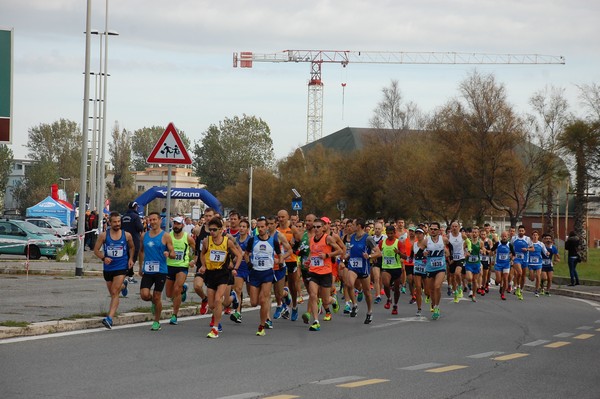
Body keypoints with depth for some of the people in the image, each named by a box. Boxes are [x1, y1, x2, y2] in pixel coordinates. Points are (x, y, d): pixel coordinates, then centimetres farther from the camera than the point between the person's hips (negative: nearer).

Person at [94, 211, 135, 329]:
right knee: (112, 292, 20)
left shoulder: (127, 235, -3)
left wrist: (130, 259, 2)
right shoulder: (104, 235, -6)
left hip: (121, 267, -3)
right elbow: (96, 250, -2)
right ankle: (123, 286, 57)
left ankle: (110, 318, -21)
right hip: (108, 267, 3)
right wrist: (103, 258, -20)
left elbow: (131, 247, 16)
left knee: (114, 293, -15)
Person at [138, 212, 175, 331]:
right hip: (147, 271, 3)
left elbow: (173, 254, -5)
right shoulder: (144, 235, 8)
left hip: (160, 271, -3)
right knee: (144, 295, -10)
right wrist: (141, 267, 17)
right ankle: (153, 301, 25)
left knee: (157, 297, 2)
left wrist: (169, 254, -28)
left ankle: (157, 322, 17)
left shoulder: (165, 236, -5)